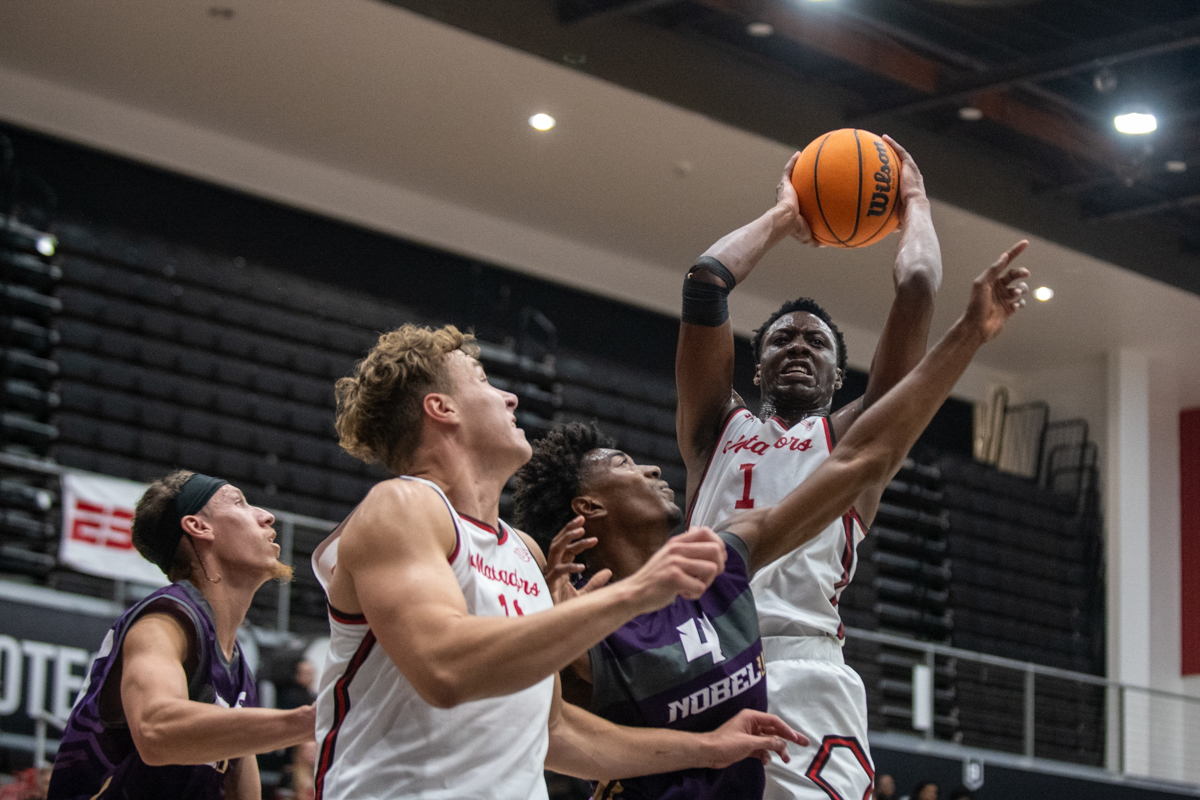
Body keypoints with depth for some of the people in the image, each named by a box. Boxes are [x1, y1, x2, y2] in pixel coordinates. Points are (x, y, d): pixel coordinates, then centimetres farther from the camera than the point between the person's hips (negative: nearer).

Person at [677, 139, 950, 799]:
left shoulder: (853, 437, 21)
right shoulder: (717, 427, 25)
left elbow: (917, 287, 16)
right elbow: (705, 281, 18)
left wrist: (914, 205, 32)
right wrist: (783, 216, 31)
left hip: (805, 674, -1)